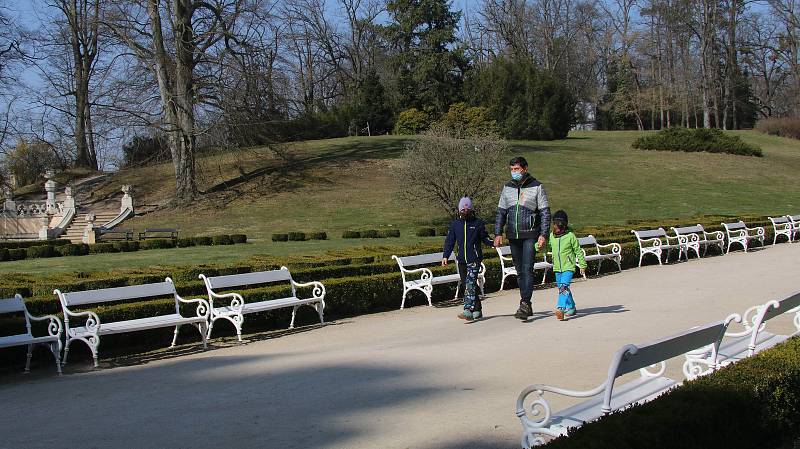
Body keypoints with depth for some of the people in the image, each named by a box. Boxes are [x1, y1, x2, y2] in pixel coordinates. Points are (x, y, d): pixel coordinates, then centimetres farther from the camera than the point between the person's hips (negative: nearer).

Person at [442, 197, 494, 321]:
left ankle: (468, 311, -22)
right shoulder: (455, 224, 10)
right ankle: (477, 309, 21)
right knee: (466, 285, 8)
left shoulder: (478, 223, 2)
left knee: (470, 284, -15)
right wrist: (445, 256, 5)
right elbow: (449, 241, 13)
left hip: (474, 259, -4)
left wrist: (492, 242, -11)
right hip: (461, 260, 5)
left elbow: (484, 238, 9)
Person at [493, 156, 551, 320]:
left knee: (527, 269, -12)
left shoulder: (536, 187, -1)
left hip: (530, 235, -5)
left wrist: (543, 234, -11)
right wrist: (498, 233, 5)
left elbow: (545, 212, -2)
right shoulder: (507, 187, 11)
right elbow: (501, 212, 14)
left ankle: (525, 304, -13)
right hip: (513, 236, 5)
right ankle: (527, 306, 15)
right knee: (519, 271, 8)